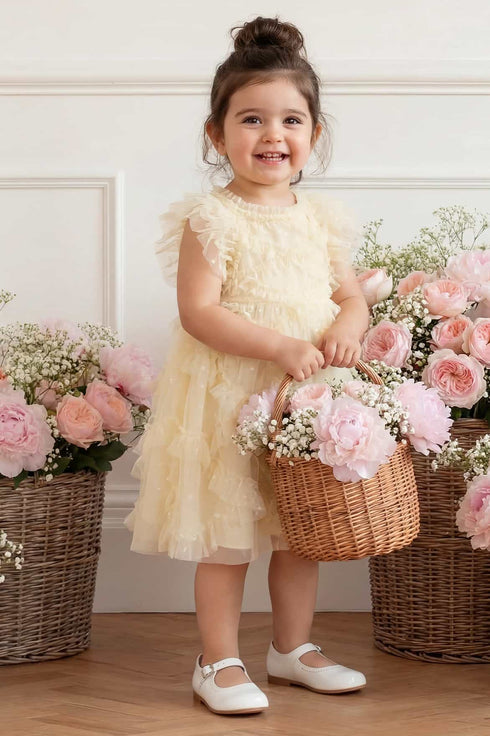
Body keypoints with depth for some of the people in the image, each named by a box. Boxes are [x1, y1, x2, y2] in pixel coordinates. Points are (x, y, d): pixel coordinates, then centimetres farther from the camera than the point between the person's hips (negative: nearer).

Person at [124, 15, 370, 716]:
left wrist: (348, 325, -12)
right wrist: (282, 347, -25)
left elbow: (350, 292, 13)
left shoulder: (320, 218, 7)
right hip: (228, 399, -6)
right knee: (226, 536, 2)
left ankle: (292, 646, 32)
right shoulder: (211, 219, -11)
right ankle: (219, 663, 15)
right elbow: (198, 311, -18)